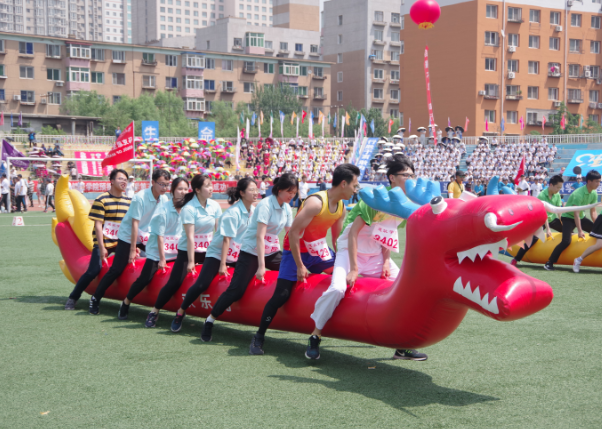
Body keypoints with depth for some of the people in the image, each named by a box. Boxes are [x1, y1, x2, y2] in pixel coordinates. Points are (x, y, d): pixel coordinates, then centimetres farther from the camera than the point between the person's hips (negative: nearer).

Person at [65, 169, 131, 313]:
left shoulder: (128, 201, 7)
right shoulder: (101, 200, -9)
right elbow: (98, 225, -12)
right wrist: (101, 247, -17)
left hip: (121, 243, 6)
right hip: (103, 242, -5)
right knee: (93, 271, -13)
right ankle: (73, 297, 6)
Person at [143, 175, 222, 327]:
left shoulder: (215, 206, -1)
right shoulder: (189, 209, -15)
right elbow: (190, 236, -17)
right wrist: (190, 261, -18)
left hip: (207, 250, 5)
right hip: (187, 250, -5)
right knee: (174, 283, -10)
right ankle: (154, 312, 6)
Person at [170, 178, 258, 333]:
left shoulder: (253, 210, 0)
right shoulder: (232, 213, -20)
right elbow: (226, 240, -21)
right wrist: (222, 264, -22)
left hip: (237, 254, 7)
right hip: (217, 253, -7)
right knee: (202, 284, -17)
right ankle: (180, 313, 3)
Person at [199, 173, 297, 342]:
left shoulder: (287, 209, 3)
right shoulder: (266, 205, -19)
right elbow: (260, 236, -25)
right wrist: (261, 265, -30)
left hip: (272, 252, 7)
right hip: (251, 252, -7)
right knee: (236, 289, -15)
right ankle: (210, 320, 2)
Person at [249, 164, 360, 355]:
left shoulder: (341, 207, 1)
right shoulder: (316, 202, -24)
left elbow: (337, 239, 12)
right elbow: (293, 232, -24)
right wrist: (300, 266, -22)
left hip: (319, 250, 8)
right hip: (296, 251, -8)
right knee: (281, 295, -12)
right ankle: (258, 337, 3)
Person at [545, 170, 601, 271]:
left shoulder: (594, 194, -4)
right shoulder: (578, 194, -29)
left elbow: (593, 212, 3)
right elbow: (576, 214, -31)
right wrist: (579, 231, -33)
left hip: (581, 217, 8)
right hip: (568, 217, -8)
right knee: (566, 241, -25)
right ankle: (549, 263, -16)